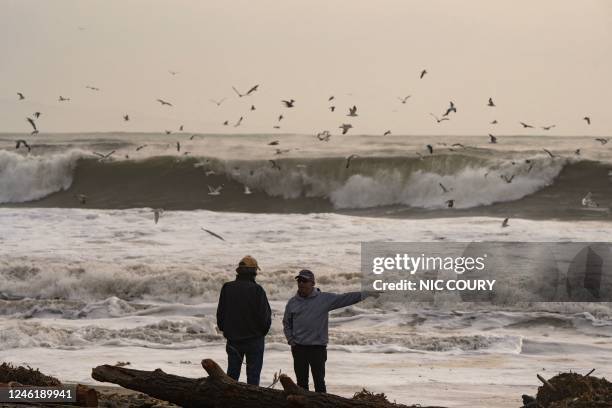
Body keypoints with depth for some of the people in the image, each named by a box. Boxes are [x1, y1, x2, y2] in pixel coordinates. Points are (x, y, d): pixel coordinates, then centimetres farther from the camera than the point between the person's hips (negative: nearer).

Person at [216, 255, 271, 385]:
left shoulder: (227, 288, -2)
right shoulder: (257, 290, -14)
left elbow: (220, 314, 5)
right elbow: (265, 316, -11)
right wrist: (262, 331, 8)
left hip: (233, 339, 3)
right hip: (254, 339, -3)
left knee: (232, 373, 12)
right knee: (253, 374, 2)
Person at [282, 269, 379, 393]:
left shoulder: (324, 299, -2)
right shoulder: (292, 302, 6)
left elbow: (345, 298, -5)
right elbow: (287, 323, 16)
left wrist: (365, 294, -11)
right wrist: (291, 340, 4)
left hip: (318, 348, -3)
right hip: (298, 348, 3)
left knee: (319, 381, 1)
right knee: (301, 382, 9)